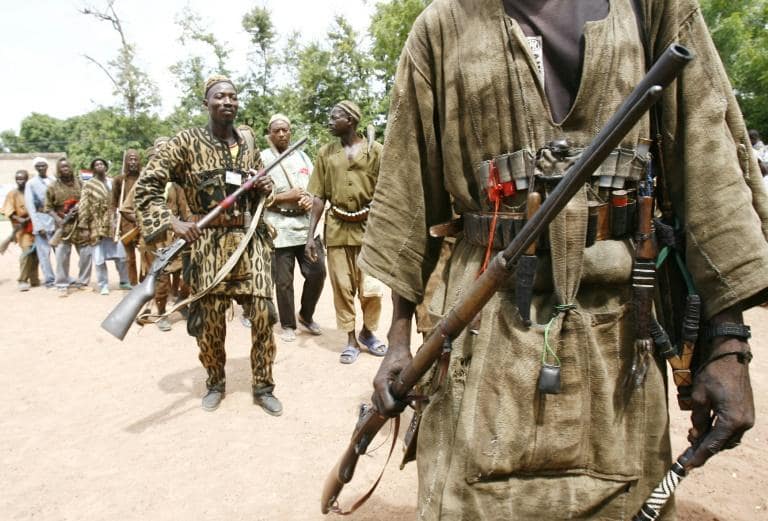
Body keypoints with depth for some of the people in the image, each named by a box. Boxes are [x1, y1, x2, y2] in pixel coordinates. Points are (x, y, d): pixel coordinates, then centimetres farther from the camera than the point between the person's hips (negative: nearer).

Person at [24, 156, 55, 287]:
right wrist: (38, 226, -9)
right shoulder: (31, 183, 3)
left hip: (55, 218, 2)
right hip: (41, 219, -2)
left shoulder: (54, 182, 11)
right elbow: (30, 206, -2)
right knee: (44, 252, -3)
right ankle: (49, 279, 3)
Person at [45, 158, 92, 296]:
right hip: (63, 225, -2)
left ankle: (82, 282, 18)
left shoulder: (79, 182, 7)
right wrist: (59, 220, -13)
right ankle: (62, 285, 7)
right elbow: (48, 208, 1)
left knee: (86, 253, 4)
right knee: (62, 256, -3)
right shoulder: (53, 187, 1)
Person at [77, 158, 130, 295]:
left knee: (120, 256, 4)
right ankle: (103, 285, 11)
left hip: (113, 224, 3)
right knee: (99, 259, 1)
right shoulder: (88, 185, 1)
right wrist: (83, 226, -9)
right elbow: (83, 207, -3)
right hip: (97, 226, -3)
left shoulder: (113, 183, 12)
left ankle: (124, 282, 20)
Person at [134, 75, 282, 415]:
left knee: (263, 314, 0)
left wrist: (265, 188, 0)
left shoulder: (248, 140, 10)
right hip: (208, 243, -3)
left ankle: (263, 386, 16)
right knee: (209, 320, 5)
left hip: (251, 240, 3)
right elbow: (146, 186, -5)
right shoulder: (187, 142, -4)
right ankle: (215, 383, 29)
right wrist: (172, 223, -18)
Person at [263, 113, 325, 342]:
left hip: (307, 224, 4)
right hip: (280, 228, -4)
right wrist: (286, 197, -14)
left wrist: (311, 199, -5)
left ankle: (306, 315, 25)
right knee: (283, 281, 3)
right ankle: (288, 325, 20)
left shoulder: (302, 156, 16)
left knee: (317, 272, 1)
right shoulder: (262, 159, 0)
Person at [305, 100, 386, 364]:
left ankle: (368, 332, 25)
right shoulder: (325, 152, 7)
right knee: (342, 288, 6)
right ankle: (351, 339, 21)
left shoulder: (374, 149, 0)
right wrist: (310, 235, 1)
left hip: (368, 225, -2)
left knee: (371, 289, 0)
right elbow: (319, 197, 6)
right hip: (337, 227, 2)